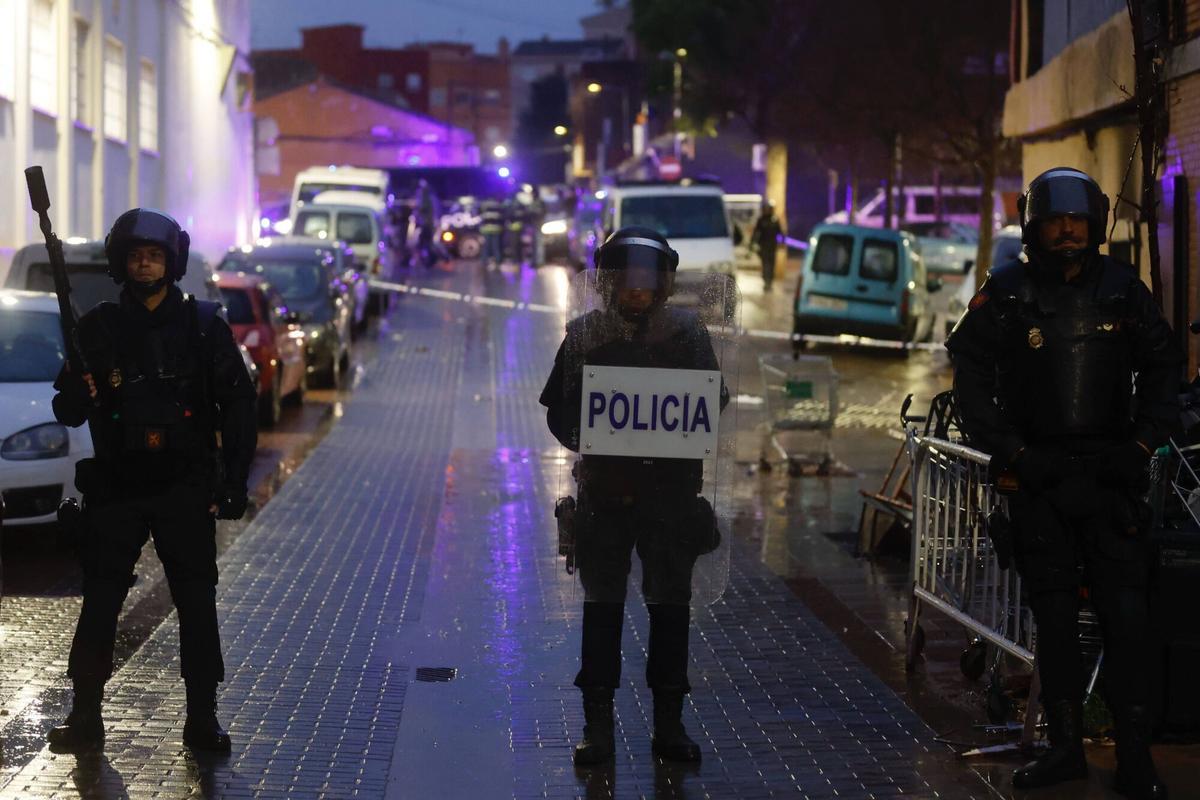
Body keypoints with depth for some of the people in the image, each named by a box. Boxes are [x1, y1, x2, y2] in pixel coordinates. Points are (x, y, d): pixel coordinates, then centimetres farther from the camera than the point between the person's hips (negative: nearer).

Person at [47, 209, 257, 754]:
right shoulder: (98, 329, 3)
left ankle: (202, 720, 8)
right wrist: (77, 393, -20)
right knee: (99, 604, 3)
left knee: (197, 605, 1)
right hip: (115, 488, 1)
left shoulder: (202, 325, 0)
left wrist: (234, 482, -5)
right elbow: (69, 414, 4)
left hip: (186, 489, -1)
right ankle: (85, 717, 12)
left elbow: (238, 405, 1)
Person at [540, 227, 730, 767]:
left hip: (671, 490, 0)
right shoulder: (585, 336, 2)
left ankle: (669, 722, 15)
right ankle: (598, 726, 8)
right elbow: (560, 412, 4)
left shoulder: (688, 333, 2)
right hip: (604, 490, 0)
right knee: (602, 603, 3)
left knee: (671, 603, 5)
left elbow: (712, 405, 4)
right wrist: (591, 447, -13)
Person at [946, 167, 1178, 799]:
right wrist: (1011, 453, -4)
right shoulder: (1006, 295, 0)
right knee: (1054, 617, 8)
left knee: (1126, 616, -7)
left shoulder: (1123, 290, 4)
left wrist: (1143, 444, 2)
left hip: (1111, 472, 0)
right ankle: (1065, 746, 17)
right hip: (1037, 476, 0)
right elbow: (972, 380, 3)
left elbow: (1163, 368, 12)